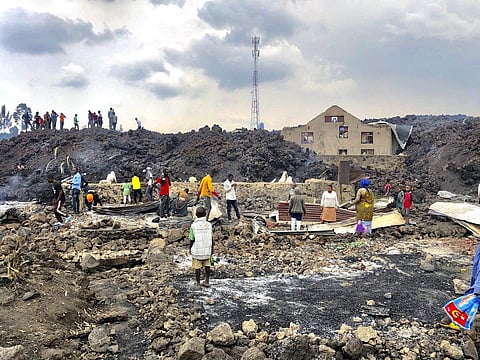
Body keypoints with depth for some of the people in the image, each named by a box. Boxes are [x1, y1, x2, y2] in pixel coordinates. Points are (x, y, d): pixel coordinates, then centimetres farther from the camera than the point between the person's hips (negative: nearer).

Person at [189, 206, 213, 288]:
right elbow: (211, 238, -1)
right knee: (207, 265, 18)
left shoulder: (193, 225, -15)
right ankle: (207, 281, 24)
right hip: (207, 250, 3)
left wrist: (190, 248, 6)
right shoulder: (208, 225, -7)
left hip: (197, 250, -2)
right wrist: (212, 248, 12)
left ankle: (198, 283, 18)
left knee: (197, 267, 9)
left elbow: (192, 239, -10)